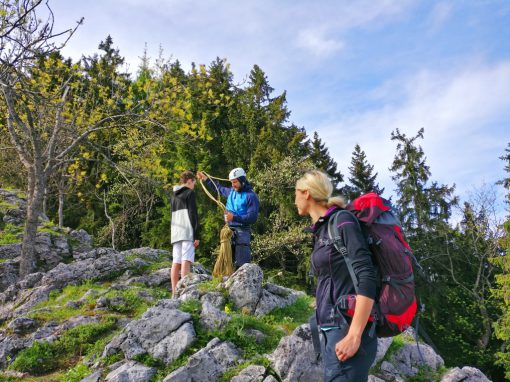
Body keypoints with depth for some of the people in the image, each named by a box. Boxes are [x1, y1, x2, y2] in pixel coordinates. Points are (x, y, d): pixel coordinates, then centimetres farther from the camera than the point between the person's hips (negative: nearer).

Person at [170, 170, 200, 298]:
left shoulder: (174, 195, 22)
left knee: (176, 262, 5)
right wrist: (196, 235, -9)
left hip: (175, 233, 7)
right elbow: (193, 215, -8)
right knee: (186, 261, -13)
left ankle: (174, 292, 4)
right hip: (187, 233, -7)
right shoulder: (189, 193, -1)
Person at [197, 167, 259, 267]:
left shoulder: (251, 196, -9)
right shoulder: (231, 191, 13)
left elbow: (252, 217, -17)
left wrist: (234, 217, -25)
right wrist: (206, 179, 37)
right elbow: (219, 188, 35)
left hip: (242, 233, -7)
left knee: (242, 265, -12)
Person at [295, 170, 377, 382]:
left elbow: (367, 278, -18)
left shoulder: (342, 221, -10)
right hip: (331, 329, 8)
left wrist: (354, 335, -22)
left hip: (347, 329, -8)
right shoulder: (321, 229, 15)